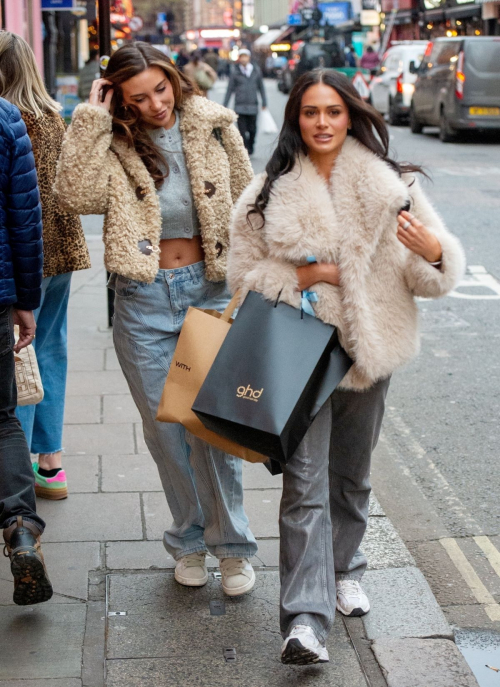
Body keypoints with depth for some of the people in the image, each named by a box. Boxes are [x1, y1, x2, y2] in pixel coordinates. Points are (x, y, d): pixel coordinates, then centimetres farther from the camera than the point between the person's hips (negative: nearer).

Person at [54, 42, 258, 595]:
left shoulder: (212, 126, -1)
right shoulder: (114, 144, -2)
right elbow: (76, 195, -21)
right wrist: (92, 119, -18)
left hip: (208, 286, -1)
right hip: (143, 300, 1)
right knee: (163, 426, 9)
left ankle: (232, 545, 15)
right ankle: (190, 539, 27)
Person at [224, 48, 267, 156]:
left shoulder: (256, 70, 5)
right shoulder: (235, 72, 1)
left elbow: (261, 87, 12)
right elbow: (230, 89, 5)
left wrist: (264, 103, 9)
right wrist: (225, 106, 3)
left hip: (253, 106, 1)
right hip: (240, 106, -1)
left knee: (252, 129, 6)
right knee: (242, 130, -6)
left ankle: (250, 148, 29)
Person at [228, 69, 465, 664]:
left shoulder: (391, 186, -1)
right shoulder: (270, 192, -2)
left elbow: (433, 276, 0)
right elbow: (243, 274, 1)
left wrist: (433, 253, -24)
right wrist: (304, 275, -14)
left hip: (369, 351, 2)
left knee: (352, 473, 17)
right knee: (305, 481, -9)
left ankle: (342, 570, 39)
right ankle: (305, 618, -9)